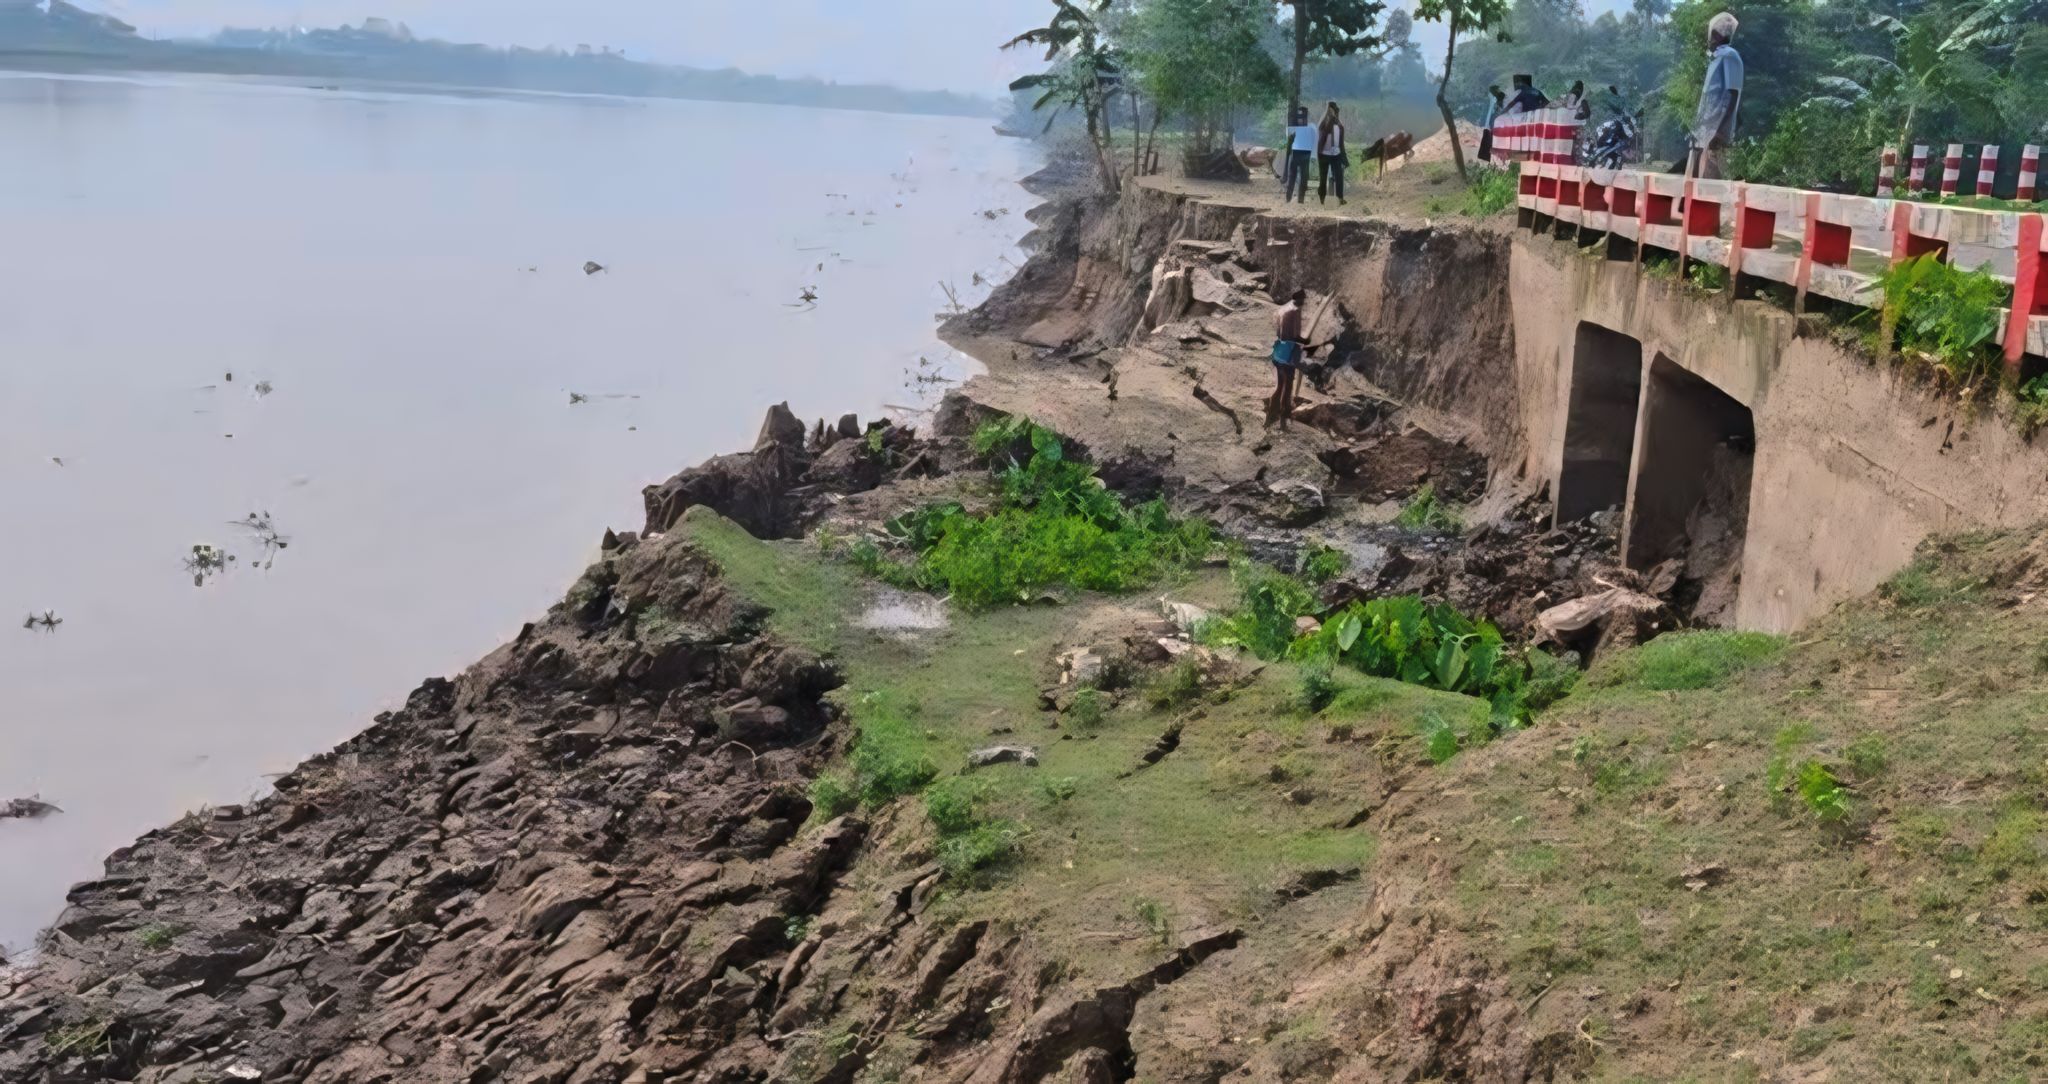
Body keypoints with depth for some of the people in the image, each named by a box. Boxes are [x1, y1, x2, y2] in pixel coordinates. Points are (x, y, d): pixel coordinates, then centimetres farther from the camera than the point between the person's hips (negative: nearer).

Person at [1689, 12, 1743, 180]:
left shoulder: (1729, 56, -6)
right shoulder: (1716, 57, 21)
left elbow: (1732, 95, -14)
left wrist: (1720, 130, -22)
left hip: (1716, 130, -9)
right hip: (1706, 130, 9)